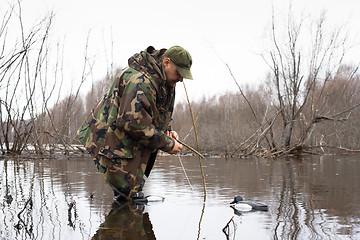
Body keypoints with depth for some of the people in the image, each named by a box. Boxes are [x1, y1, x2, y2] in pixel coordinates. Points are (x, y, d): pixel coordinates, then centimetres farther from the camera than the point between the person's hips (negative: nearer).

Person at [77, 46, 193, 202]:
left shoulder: (166, 82, 8)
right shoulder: (141, 81, -27)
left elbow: (159, 118, 21)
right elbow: (134, 123, -31)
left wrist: (167, 131, -1)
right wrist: (167, 144, -24)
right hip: (109, 139, -11)